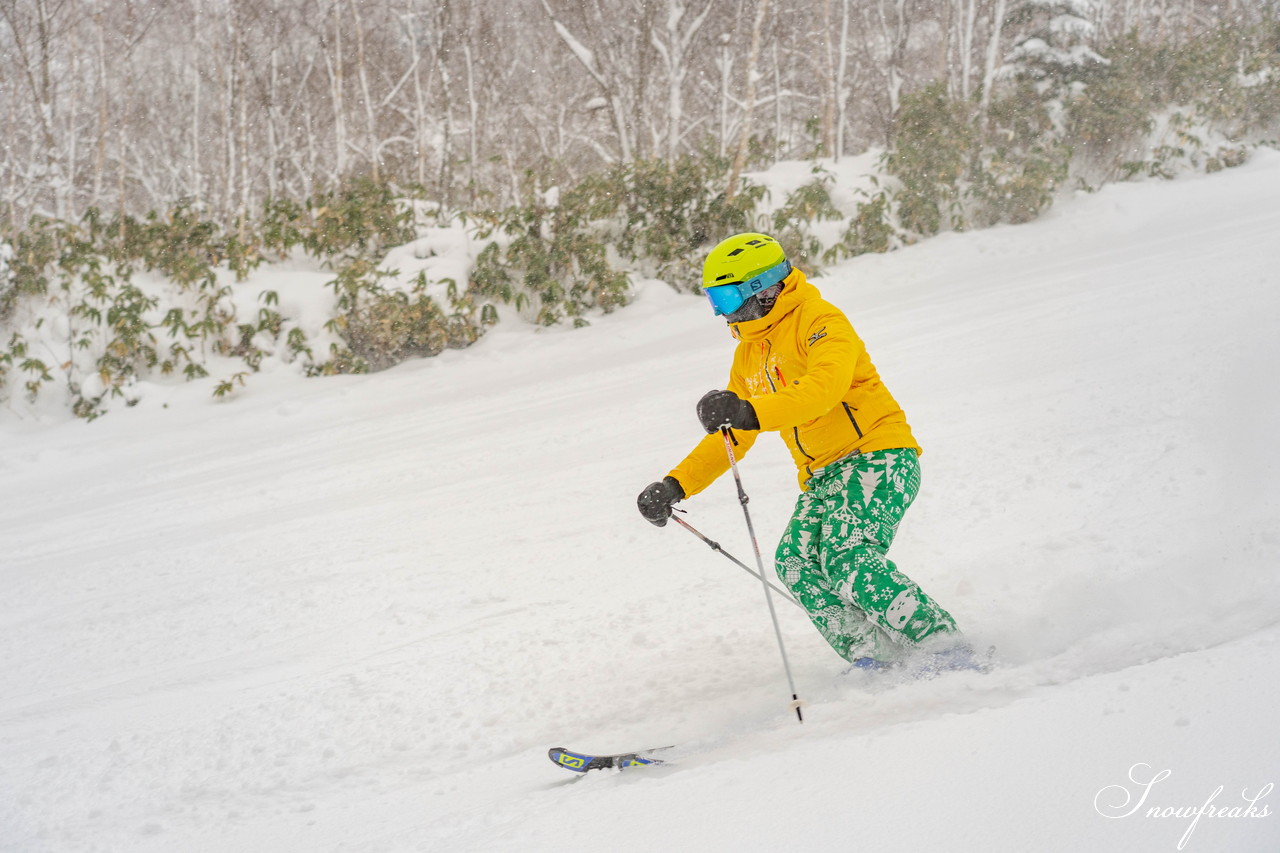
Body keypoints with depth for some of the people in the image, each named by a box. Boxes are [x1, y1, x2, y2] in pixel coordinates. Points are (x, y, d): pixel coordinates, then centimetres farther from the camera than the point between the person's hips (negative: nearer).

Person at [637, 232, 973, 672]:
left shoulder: (820, 321, -9)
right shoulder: (749, 355, 17)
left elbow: (824, 388, -29)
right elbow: (730, 438, 22)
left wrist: (752, 413, -42)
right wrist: (676, 484, 9)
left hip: (878, 454, -8)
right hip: (824, 475, 8)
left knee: (849, 561, -27)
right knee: (796, 563, -18)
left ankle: (946, 647, -19)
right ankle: (880, 657, -18)